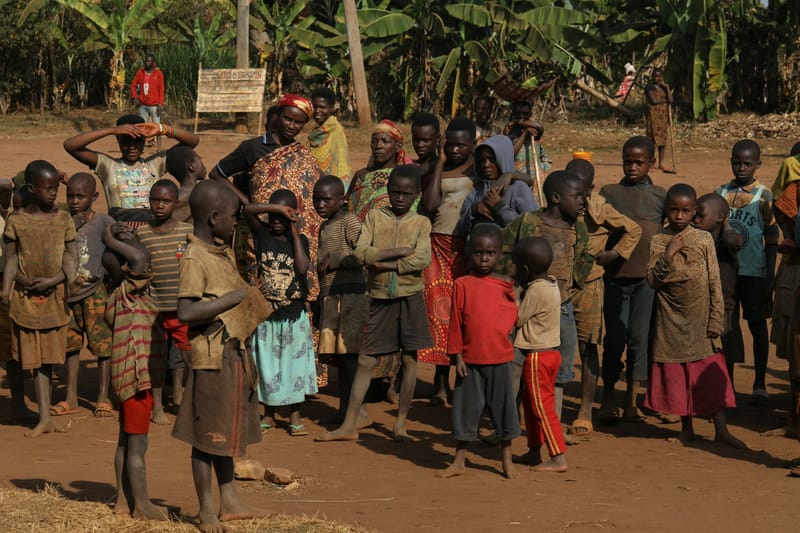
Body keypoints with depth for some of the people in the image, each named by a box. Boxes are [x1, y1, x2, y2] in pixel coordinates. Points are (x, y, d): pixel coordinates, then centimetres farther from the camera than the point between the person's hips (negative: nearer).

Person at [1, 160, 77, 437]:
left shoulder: (63, 219, 2)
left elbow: (70, 256, 2)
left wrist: (55, 280, -14)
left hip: (54, 296, 1)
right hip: (24, 296, -1)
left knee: (46, 358, 4)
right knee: (23, 357, 0)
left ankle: (45, 416, 8)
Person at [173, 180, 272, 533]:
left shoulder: (224, 253, 9)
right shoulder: (195, 259, -18)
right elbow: (186, 312, -26)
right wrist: (232, 299, -22)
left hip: (235, 355, 9)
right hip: (211, 359, -9)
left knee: (227, 431, 17)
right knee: (207, 436, 1)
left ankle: (229, 503, 27)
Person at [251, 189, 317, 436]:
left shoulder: (299, 240, -1)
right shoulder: (263, 234, -2)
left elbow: (302, 268, -18)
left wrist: (295, 234, -14)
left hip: (294, 316, 0)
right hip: (266, 316, 0)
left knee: (294, 365, 4)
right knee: (267, 365, 8)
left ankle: (295, 416, 14)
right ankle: (269, 414, 21)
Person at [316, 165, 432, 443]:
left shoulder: (421, 223, 2)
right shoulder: (374, 216, 4)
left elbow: (422, 260, -13)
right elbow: (360, 253, -9)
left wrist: (383, 262, -16)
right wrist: (401, 251, -14)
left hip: (410, 297, -1)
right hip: (380, 298, 1)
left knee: (409, 360, 2)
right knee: (365, 361, 1)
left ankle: (401, 423, 12)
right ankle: (349, 425, 4)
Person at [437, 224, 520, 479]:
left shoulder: (505, 287, 2)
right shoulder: (462, 285, -3)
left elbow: (513, 317, 12)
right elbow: (455, 323, -1)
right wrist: (457, 356, -4)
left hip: (500, 358, 1)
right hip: (470, 359, -1)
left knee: (503, 408, 8)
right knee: (466, 409, 6)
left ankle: (507, 461, 20)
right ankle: (459, 462, 16)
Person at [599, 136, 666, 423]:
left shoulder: (660, 196, 7)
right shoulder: (609, 192, 6)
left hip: (647, 277, 0)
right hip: (616, 275, 0)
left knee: (640, 338, 1)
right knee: (615, 339, 1)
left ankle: (631, 402, 10)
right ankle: (608, 397, 17)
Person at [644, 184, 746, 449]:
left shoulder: (704, 239, -2)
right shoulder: (659, 241, 0)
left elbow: (715, 283, -1)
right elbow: (652, 280, -7)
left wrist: (715, 321, -6)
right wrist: (668, 255, -20)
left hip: (699, 320, -1)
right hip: (671, 322, 1)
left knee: (711, 375, -4)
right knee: (676, 376, 7)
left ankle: (721, 429, -2)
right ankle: (686, 428, 20)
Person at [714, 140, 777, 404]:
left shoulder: (764, 196, -4)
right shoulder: (720, 193, 5)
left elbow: (772, 240, -2)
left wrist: (769, 277, -6)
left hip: (753, 273, -3)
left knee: (757, 323, 7)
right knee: (727, 324, 5)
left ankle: (760, 384, 16)